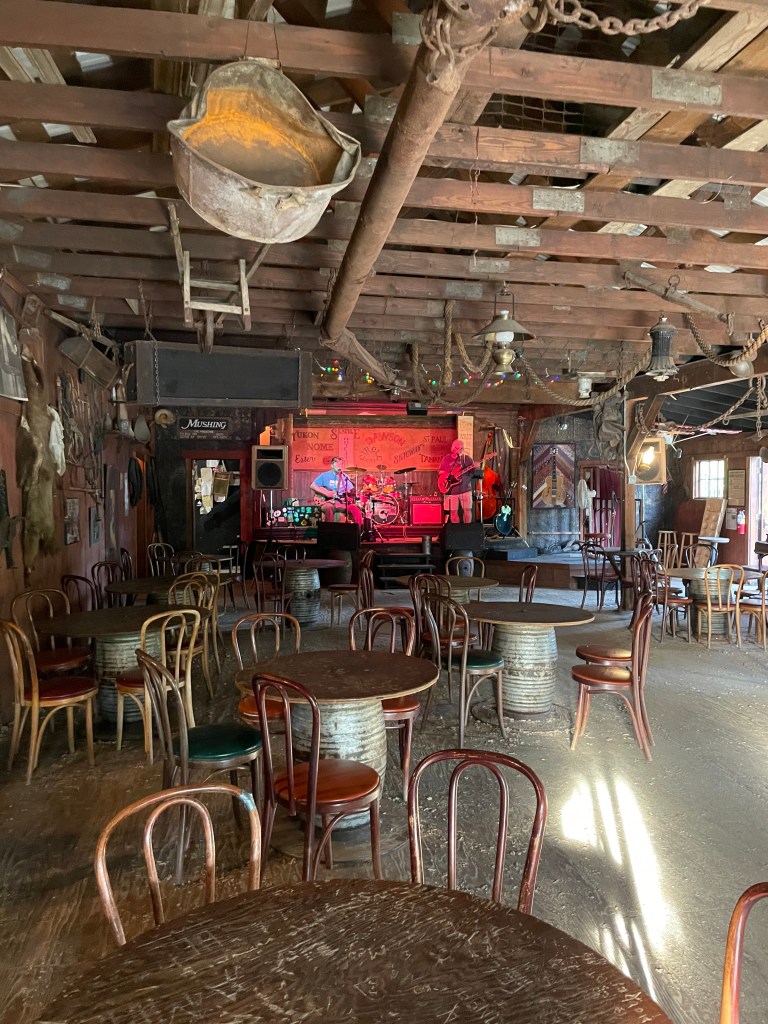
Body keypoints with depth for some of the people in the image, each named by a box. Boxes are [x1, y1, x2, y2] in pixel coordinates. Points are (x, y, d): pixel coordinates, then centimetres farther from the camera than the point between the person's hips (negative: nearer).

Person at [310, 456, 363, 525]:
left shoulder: (345, 477, 12)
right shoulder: (325, 475, 3)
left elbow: (352, 490, 11)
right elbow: (312, 486, 0)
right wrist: (326, 493, -11)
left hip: (342, 502, 3)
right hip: (328, 501, -3)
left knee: (354, 508, -24)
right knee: (329, 507, -38)